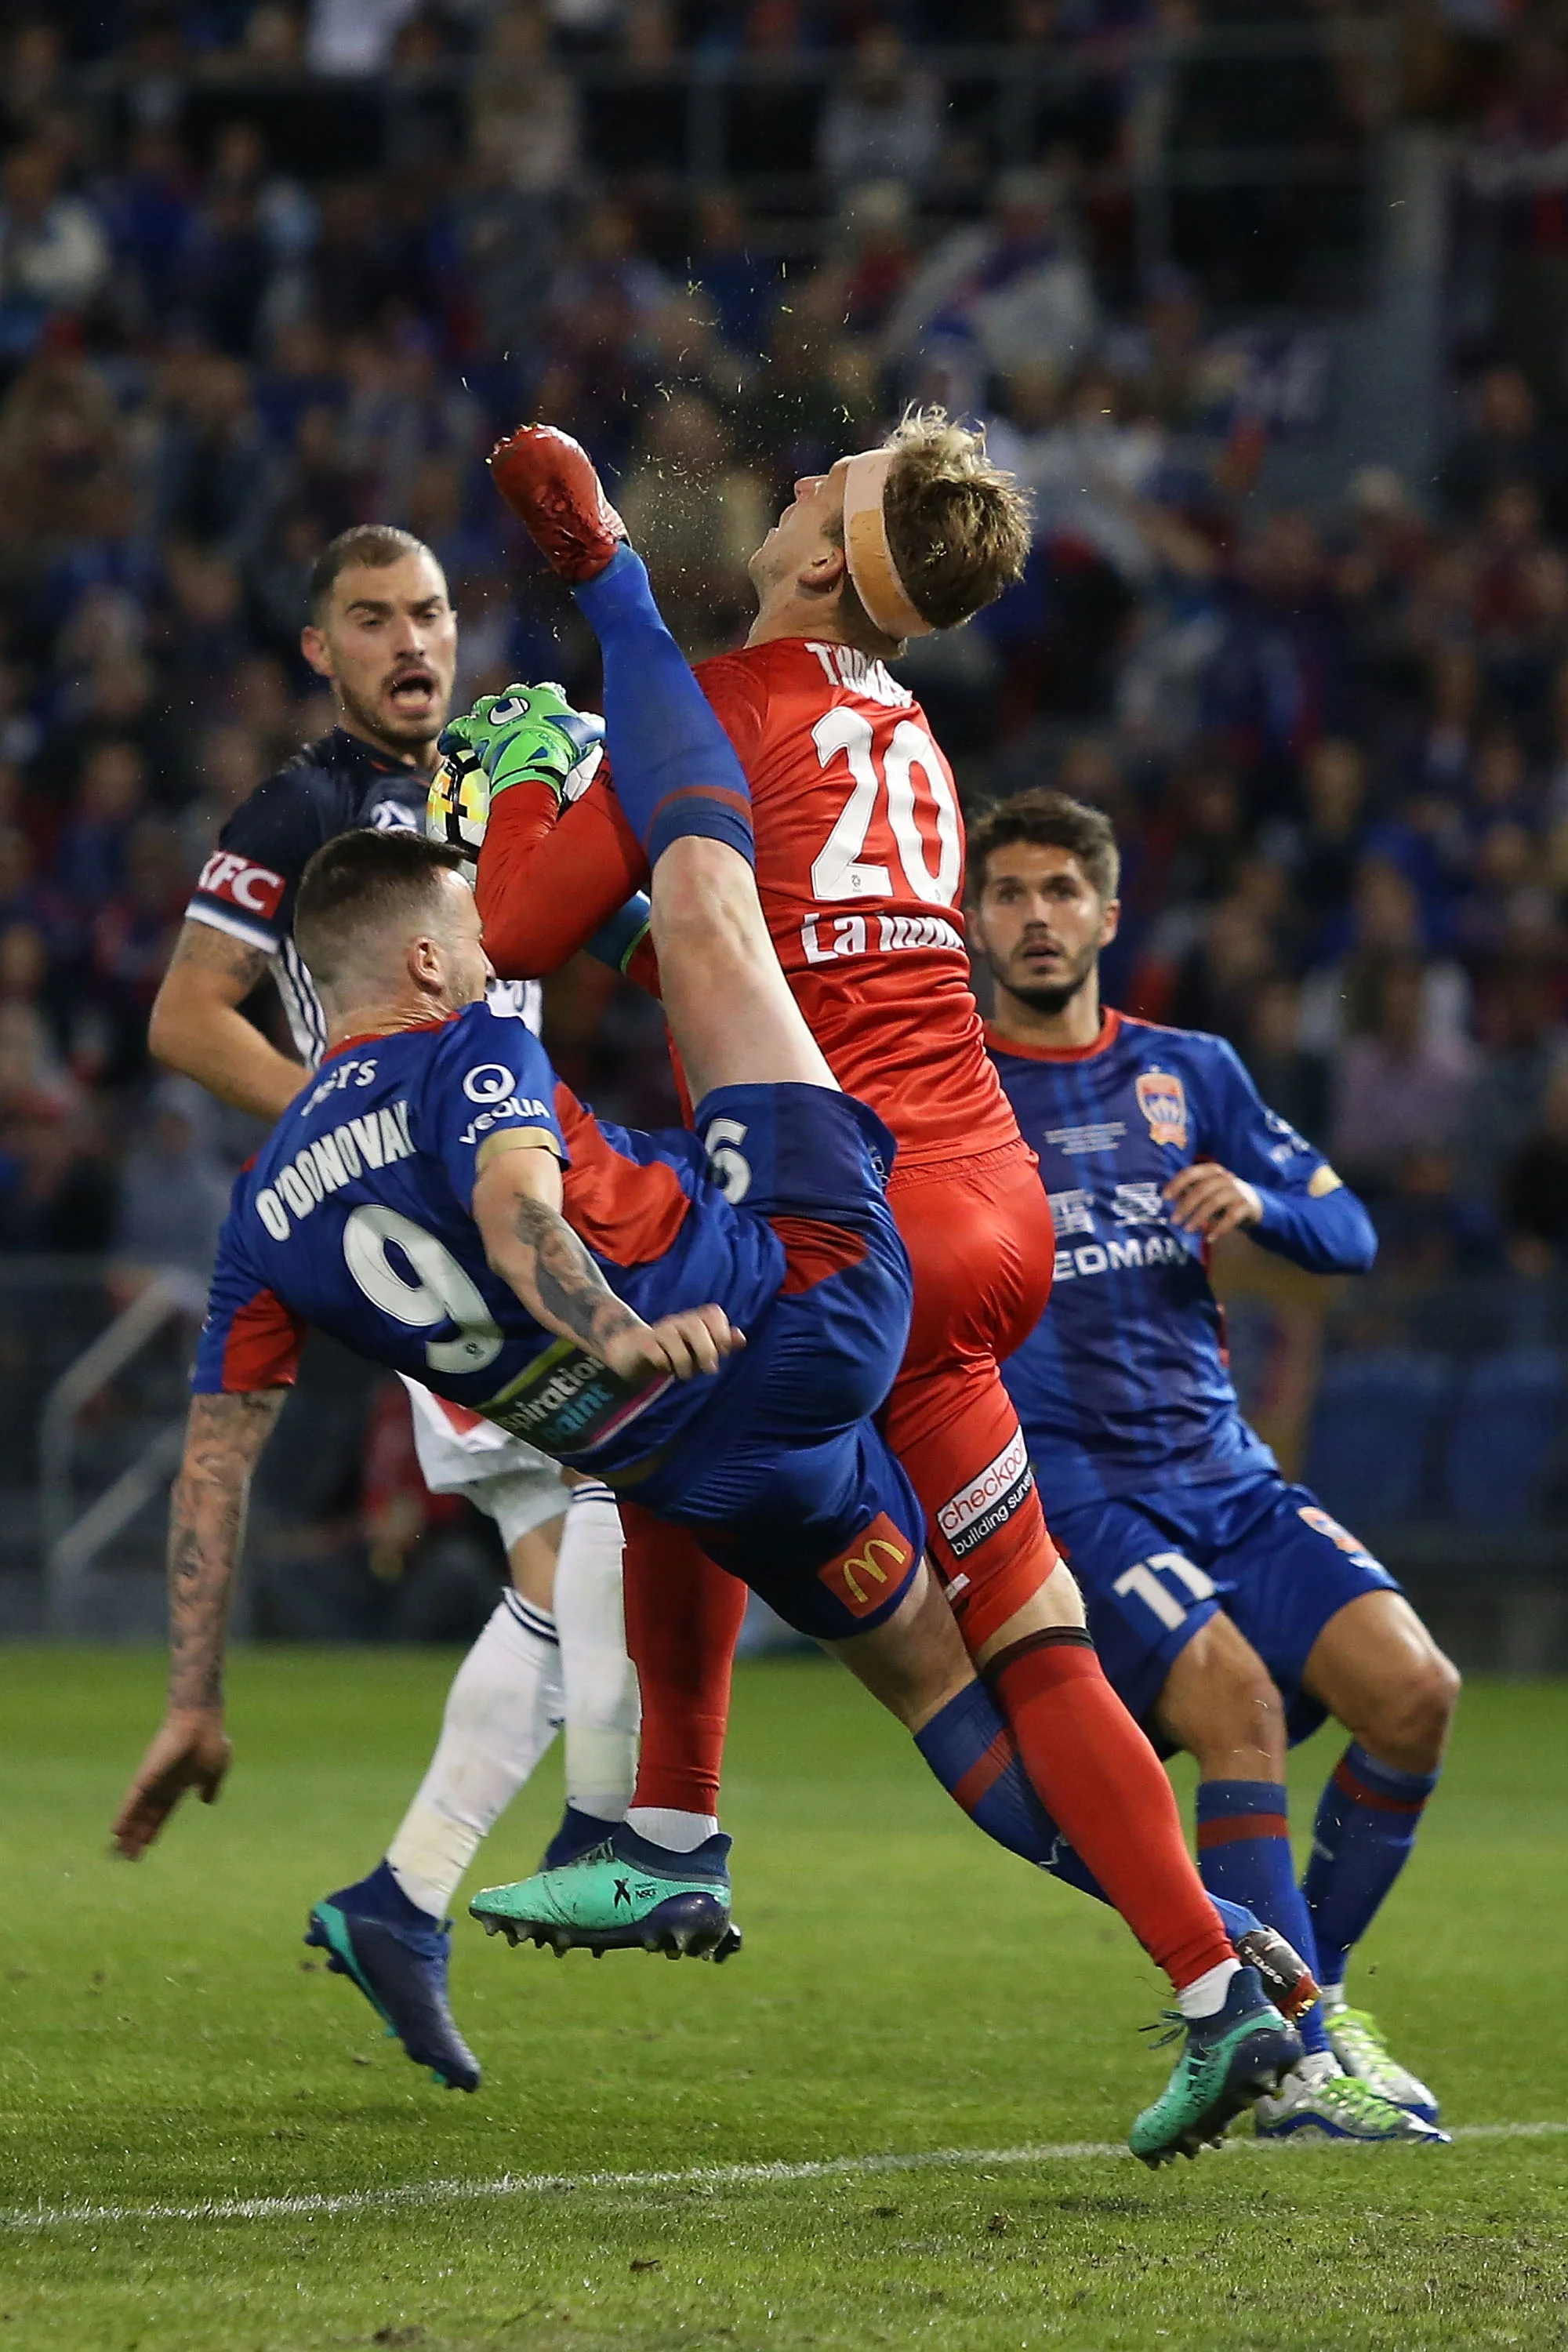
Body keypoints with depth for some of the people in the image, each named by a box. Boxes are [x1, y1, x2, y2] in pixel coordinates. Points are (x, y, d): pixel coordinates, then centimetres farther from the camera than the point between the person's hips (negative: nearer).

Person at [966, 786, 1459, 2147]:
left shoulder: (1191, 1074, 16)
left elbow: (1350, 1235, 13)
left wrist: (1256, 1202, -8)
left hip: (1225, 1475, 5)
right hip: (1064, 1486, -5)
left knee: (1412, 1688, -15)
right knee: (1239, 1702, -27)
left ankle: (1308, 1990, 5)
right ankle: (1295, 2061, -22)